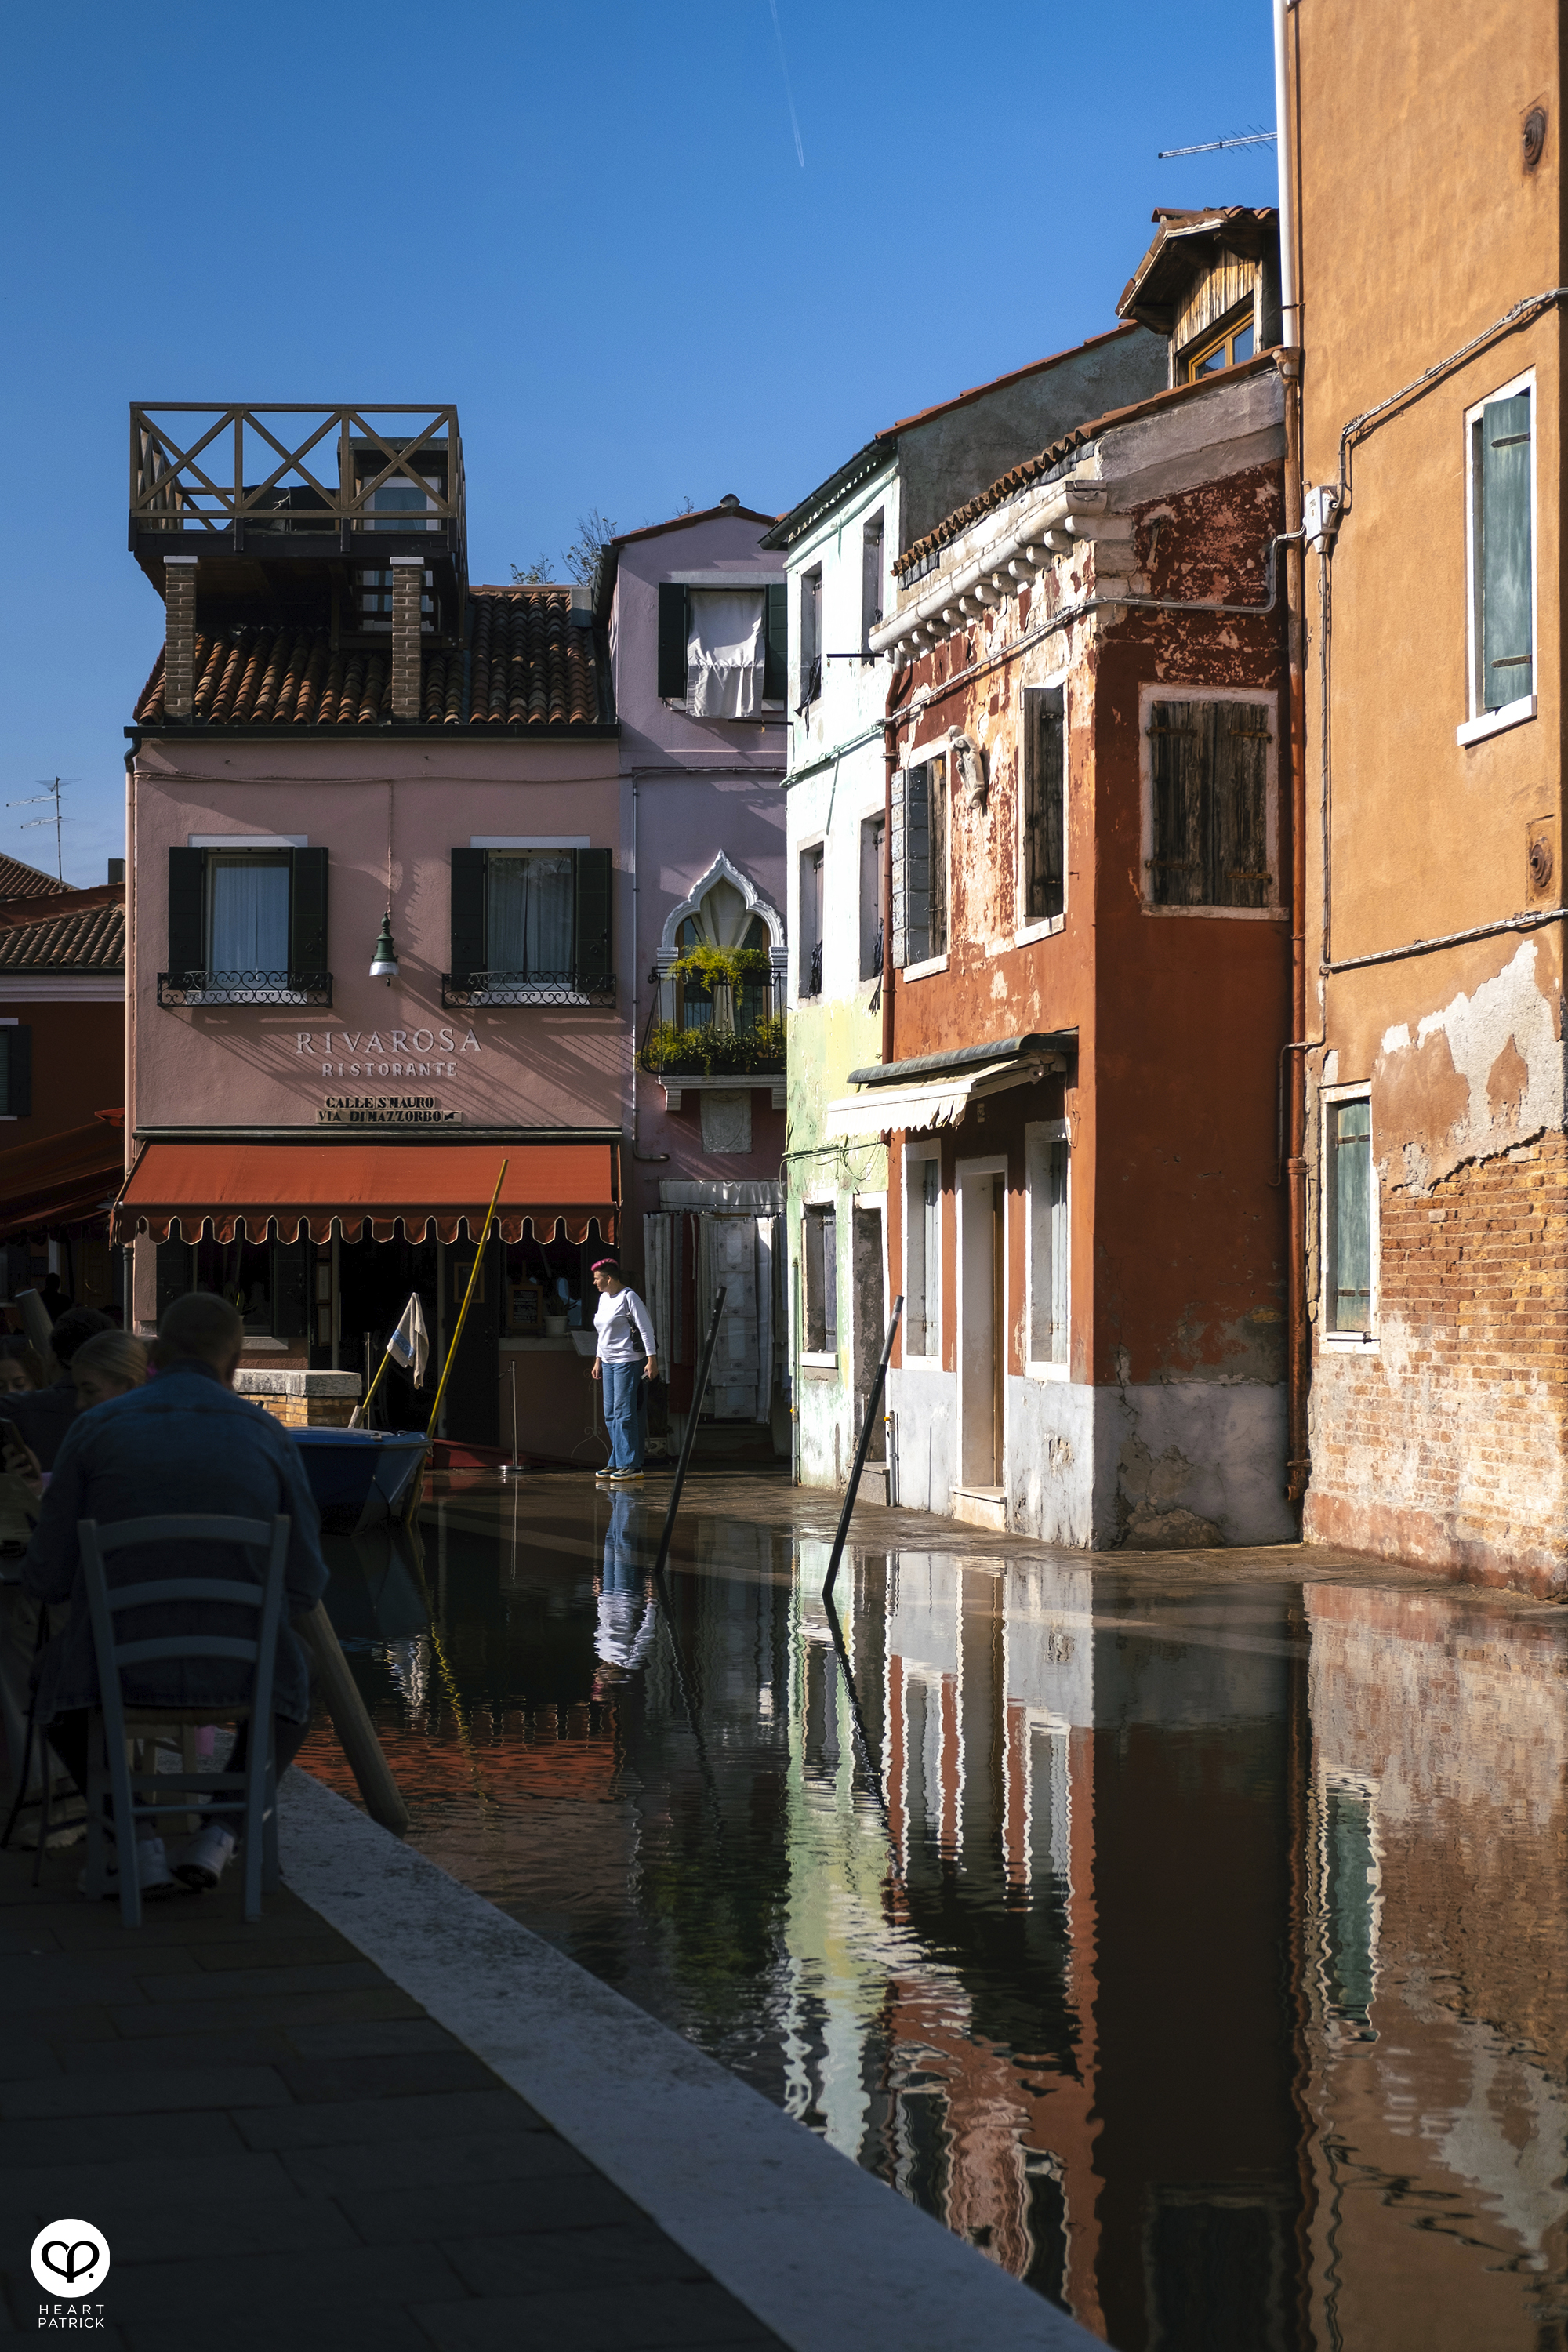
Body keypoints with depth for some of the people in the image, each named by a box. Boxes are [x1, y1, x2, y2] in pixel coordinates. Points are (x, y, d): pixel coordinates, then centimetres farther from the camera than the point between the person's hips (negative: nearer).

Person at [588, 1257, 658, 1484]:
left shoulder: (629, 1297, -11)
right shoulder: (604, 1298, 15)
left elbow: (646, 1329, -14)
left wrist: (652, 1360, -19)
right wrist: (598, 1360, 20)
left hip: (628, 1361, -9)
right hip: (609, 1362, 9)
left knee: (624, 1412, -11)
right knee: (610, 1414, 9)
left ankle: (630, 1465, -9)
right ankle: (617, 1463, 14)